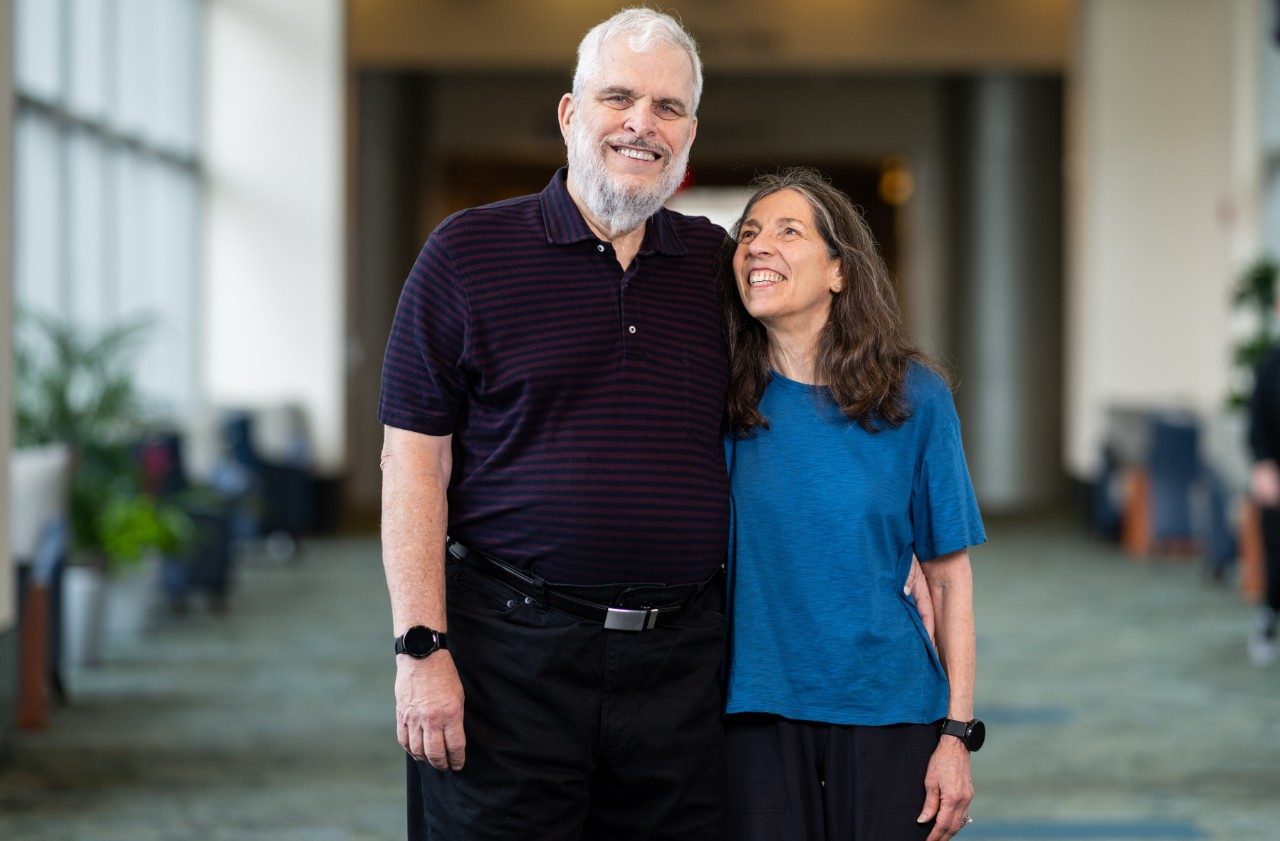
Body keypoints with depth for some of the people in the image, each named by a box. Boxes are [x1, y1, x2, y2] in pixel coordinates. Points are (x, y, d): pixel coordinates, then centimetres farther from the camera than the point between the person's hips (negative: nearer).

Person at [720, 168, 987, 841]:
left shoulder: (912, 396, -3)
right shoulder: (720, 400, -1)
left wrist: (958, 734, -5)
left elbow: (949, 577, 0)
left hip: (887, 713, 0)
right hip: (756, 713, 1)